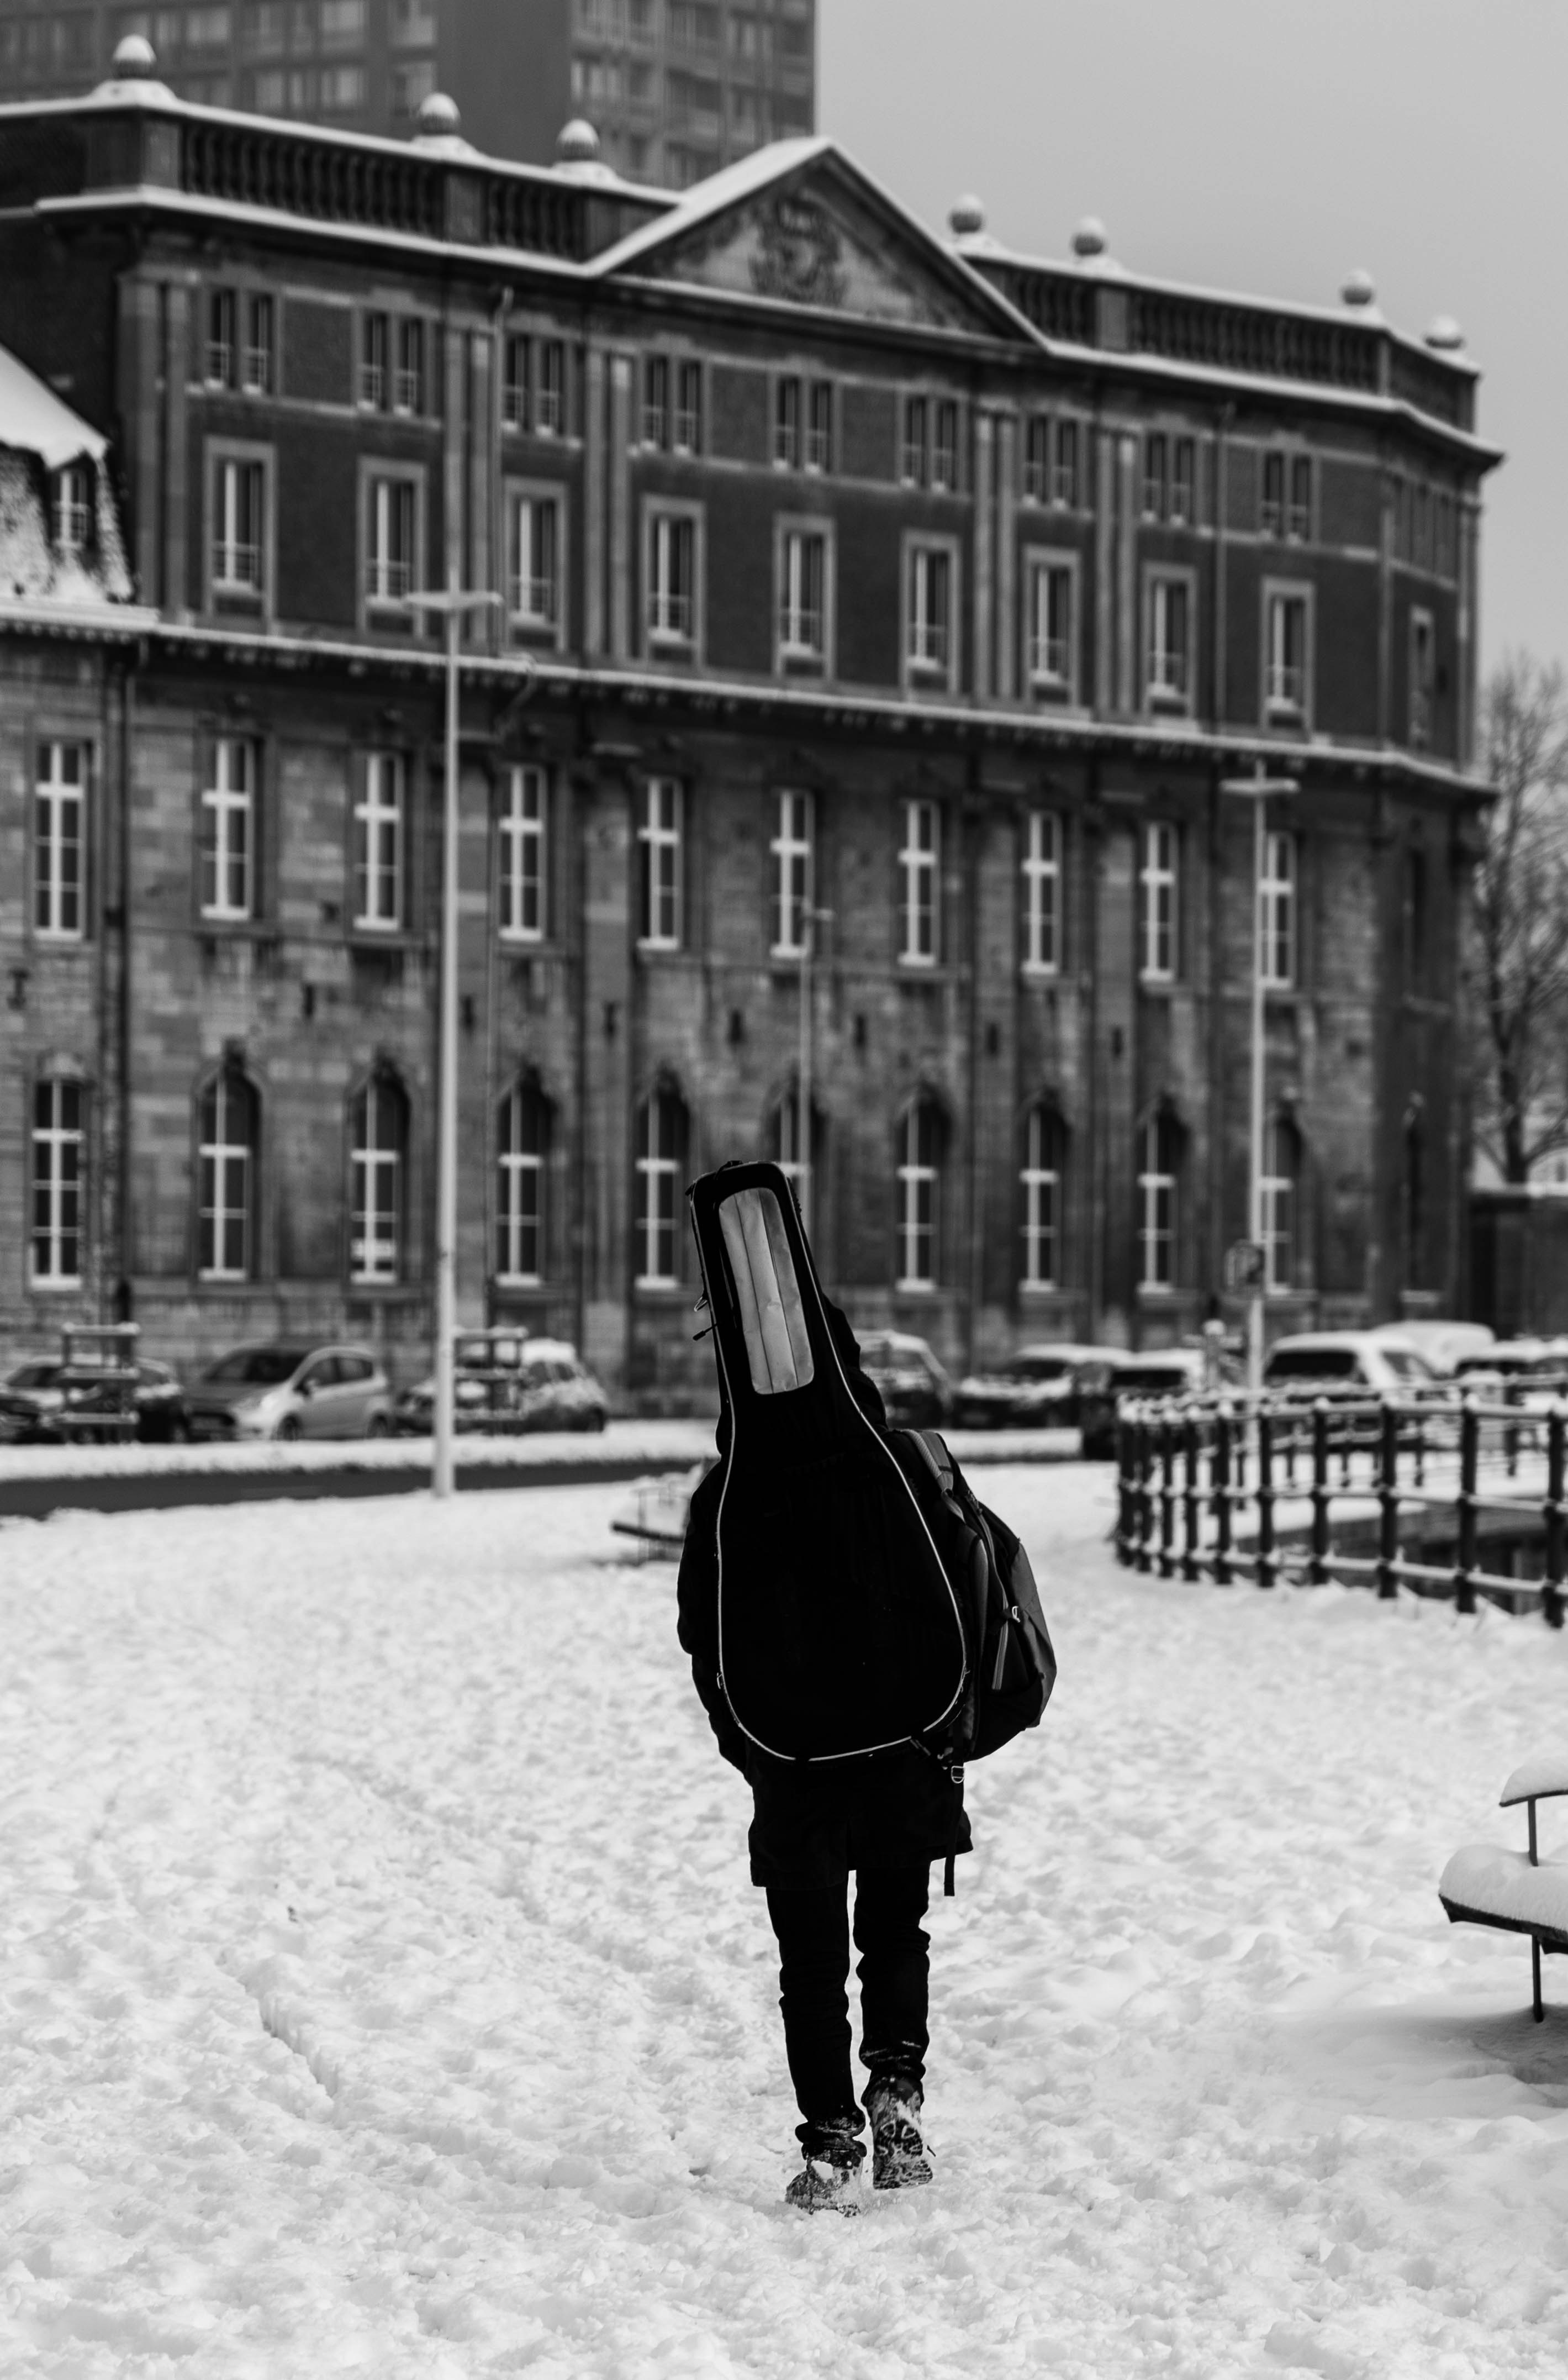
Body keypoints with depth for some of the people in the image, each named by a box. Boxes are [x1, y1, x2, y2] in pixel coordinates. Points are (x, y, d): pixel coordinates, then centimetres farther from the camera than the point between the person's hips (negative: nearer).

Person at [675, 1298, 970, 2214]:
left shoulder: (727, 1496, -4)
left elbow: (707, 1642, -1)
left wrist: (752, 1752, 8)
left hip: (794, 1761, -1)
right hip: (906, 1752, 2)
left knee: (813, 1960, 6)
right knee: (896, 1930, 19)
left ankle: (832, 2146, 0)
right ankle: (899, 2089, 2)